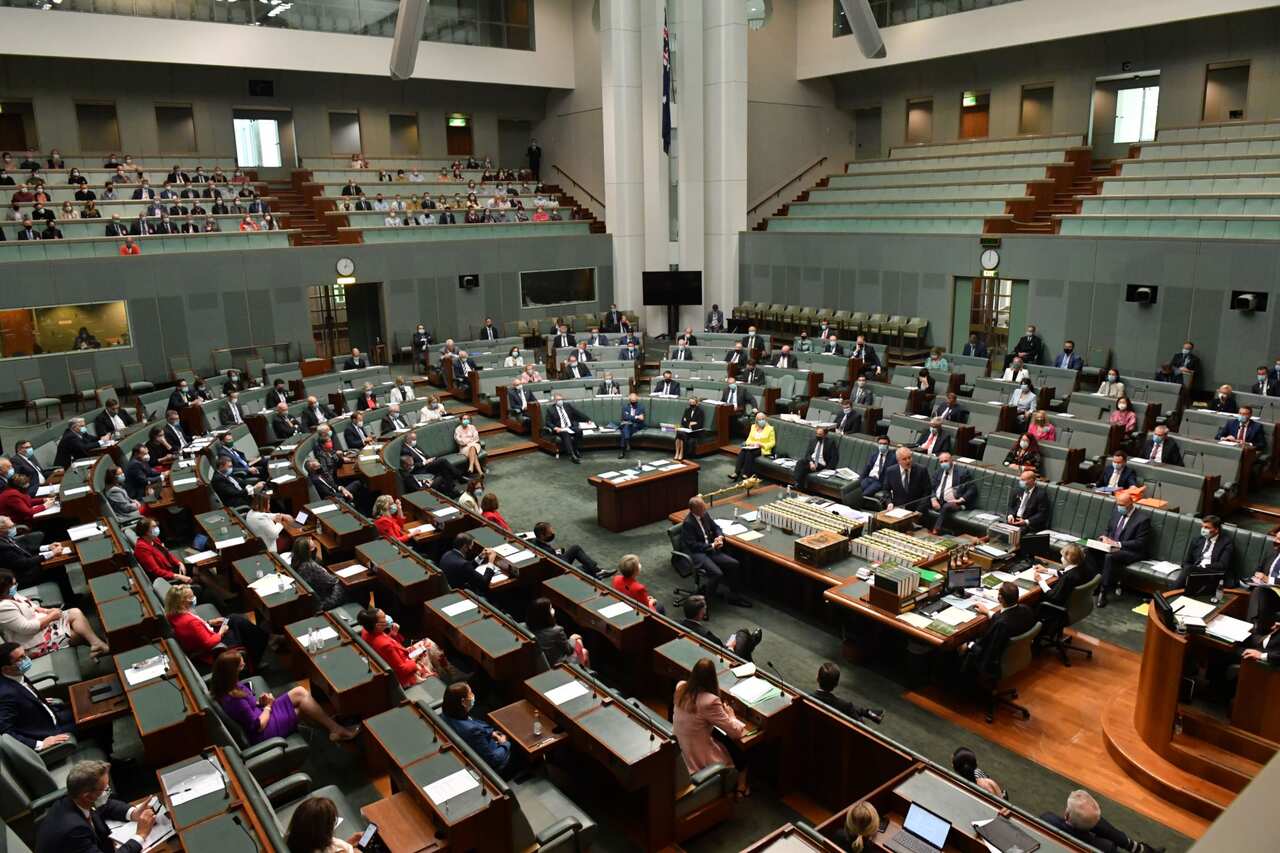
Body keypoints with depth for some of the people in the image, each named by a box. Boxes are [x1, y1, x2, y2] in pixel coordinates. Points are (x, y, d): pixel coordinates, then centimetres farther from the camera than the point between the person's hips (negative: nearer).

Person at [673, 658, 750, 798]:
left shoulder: (680, 687, -9)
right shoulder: (710, 701, -31)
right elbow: (736, 732, -21)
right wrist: (731, 715, -3)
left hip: (679, 747, 6)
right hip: (700, 758, -6)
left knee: (723, 737, 25)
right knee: (741, 745, 17)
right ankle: (741, 788, 35)